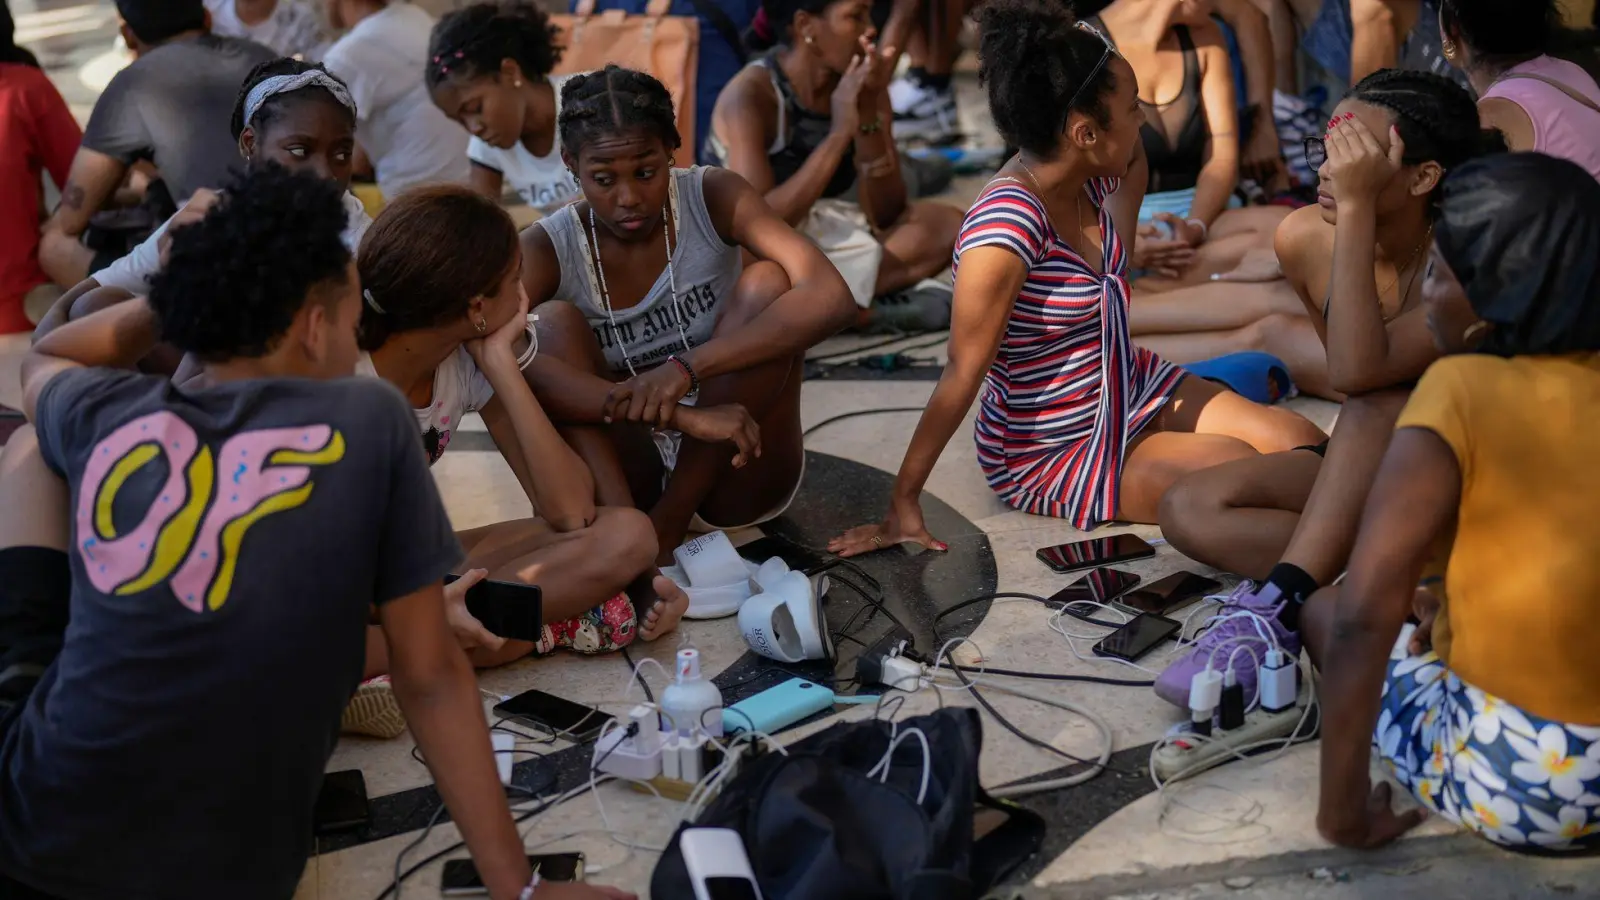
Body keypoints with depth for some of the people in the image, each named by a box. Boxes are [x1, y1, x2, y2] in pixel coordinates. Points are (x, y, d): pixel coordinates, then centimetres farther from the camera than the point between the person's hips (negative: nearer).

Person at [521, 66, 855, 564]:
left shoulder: (713, 199, -10)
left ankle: (667, 525, -22)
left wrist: (686, 368, -37)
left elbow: (831, 298, -24)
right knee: (553, 322, -22)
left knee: (766, 285, -22)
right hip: (627, 479, 0)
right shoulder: (548, 249, -10)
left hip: (735, 474, 0)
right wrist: (681, 415, -41)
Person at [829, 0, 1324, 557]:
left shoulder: (1089, 179, -7)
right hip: (1052, 452, -8)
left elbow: (1133, 172, 21)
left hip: (1131, 389, 8)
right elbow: (962, 374, -27)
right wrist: (904, 501, -24)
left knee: (1303, 445, -4)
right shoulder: (1006, 224, -32)